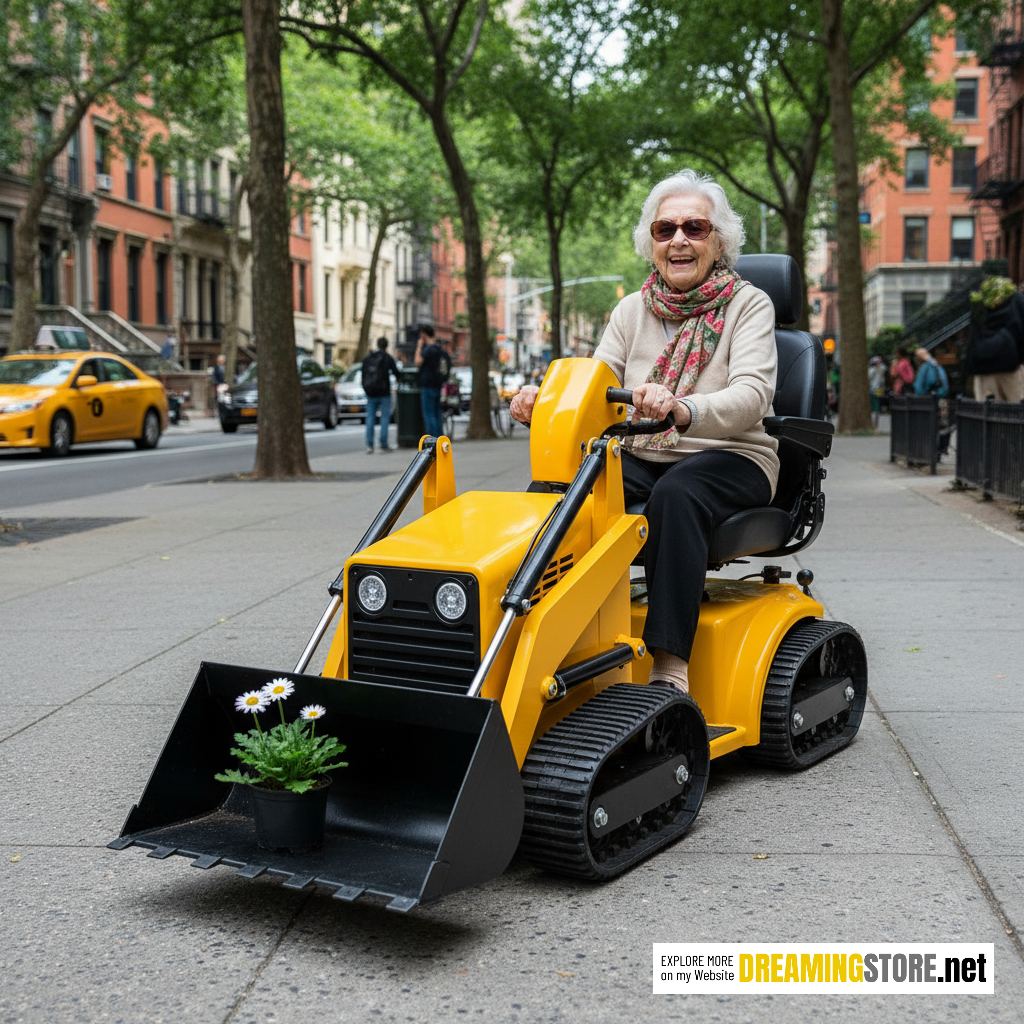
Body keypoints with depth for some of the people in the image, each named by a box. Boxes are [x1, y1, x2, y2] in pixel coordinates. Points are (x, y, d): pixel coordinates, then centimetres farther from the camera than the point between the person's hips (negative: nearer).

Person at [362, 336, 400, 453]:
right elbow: (396, 373, -5)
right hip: (384, 393, -4)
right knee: (385, 417, 0)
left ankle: (369, 445, -2)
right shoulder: (387, 358, -5)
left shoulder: (367, 359, 9)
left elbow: (363, 376, 11)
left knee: (370, 418, 5)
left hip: (370, 394, 4)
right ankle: (384, 444, -6)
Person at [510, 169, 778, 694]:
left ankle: (670, 666, -40)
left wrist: (682, 409, -42)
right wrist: (543, 402, -23)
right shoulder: (633, 310, 11)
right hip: (642, 458, 4)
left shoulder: (747, 305, -3)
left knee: (675, 493, -38)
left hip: (731, 459, -4)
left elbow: (751, 395, -20)